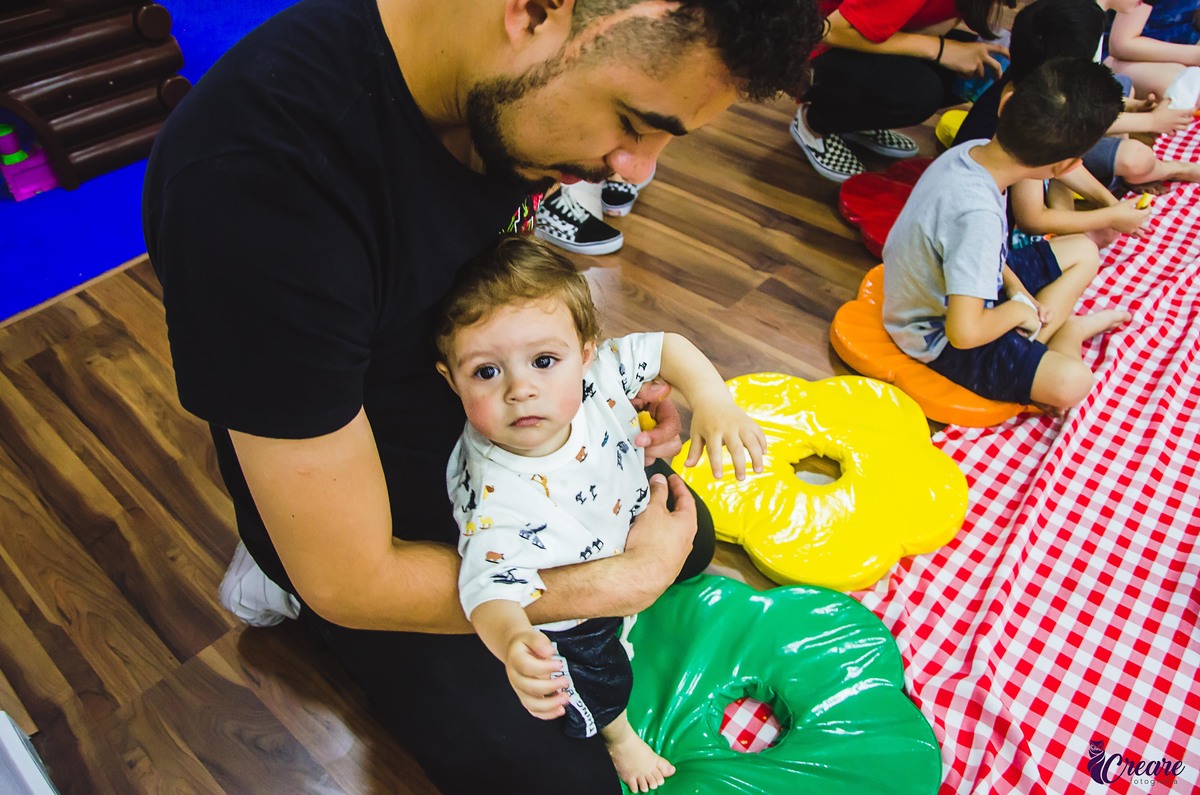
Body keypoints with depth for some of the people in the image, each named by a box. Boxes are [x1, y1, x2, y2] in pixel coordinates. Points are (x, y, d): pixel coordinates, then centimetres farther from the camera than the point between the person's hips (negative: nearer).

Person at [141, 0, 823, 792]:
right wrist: (630, 580, -21)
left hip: (484, 423, 7)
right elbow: (350, 583, -30)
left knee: (688, 538, 19)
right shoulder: (256, 181, -39)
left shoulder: (504, 87, -16)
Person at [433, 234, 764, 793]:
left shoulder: (596, 373, -30)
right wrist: (511, 640, -73)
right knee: (598, 681, 18)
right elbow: (491, 584, -51)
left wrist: (712, 400, -36)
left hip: (629, 525, 6)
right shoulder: (500, 494, -45)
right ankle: (619, 737, 55)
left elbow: (664, 347, -18)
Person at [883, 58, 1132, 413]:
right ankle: (1061, 330, 6)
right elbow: (964, 332, -39)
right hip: (940, 339, -9)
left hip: (960, 287, 9)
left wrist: (1013, 285, -2)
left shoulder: (974, 150, -13)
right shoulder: (978, 215, -38)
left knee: (1084, 251, 15)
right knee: (1071, 382, -21)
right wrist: (1018, 309, -20)